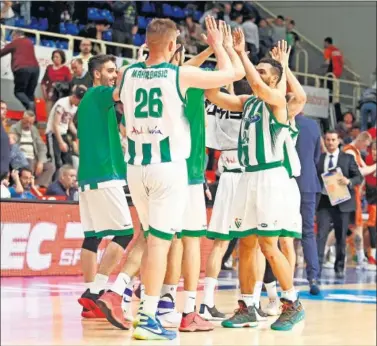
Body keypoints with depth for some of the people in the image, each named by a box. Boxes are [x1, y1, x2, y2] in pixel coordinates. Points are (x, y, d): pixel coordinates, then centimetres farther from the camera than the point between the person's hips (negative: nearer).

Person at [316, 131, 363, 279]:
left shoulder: (348, 158, 5)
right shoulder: (319, 159, 8)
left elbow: (359, 177, 2)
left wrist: (349, 181, -18)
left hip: (342, 202, 0)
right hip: (324, 201, 0)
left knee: (341, 236, 6)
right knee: (321, 234, -11)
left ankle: (339, 268, 18)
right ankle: (317, 267, -13)